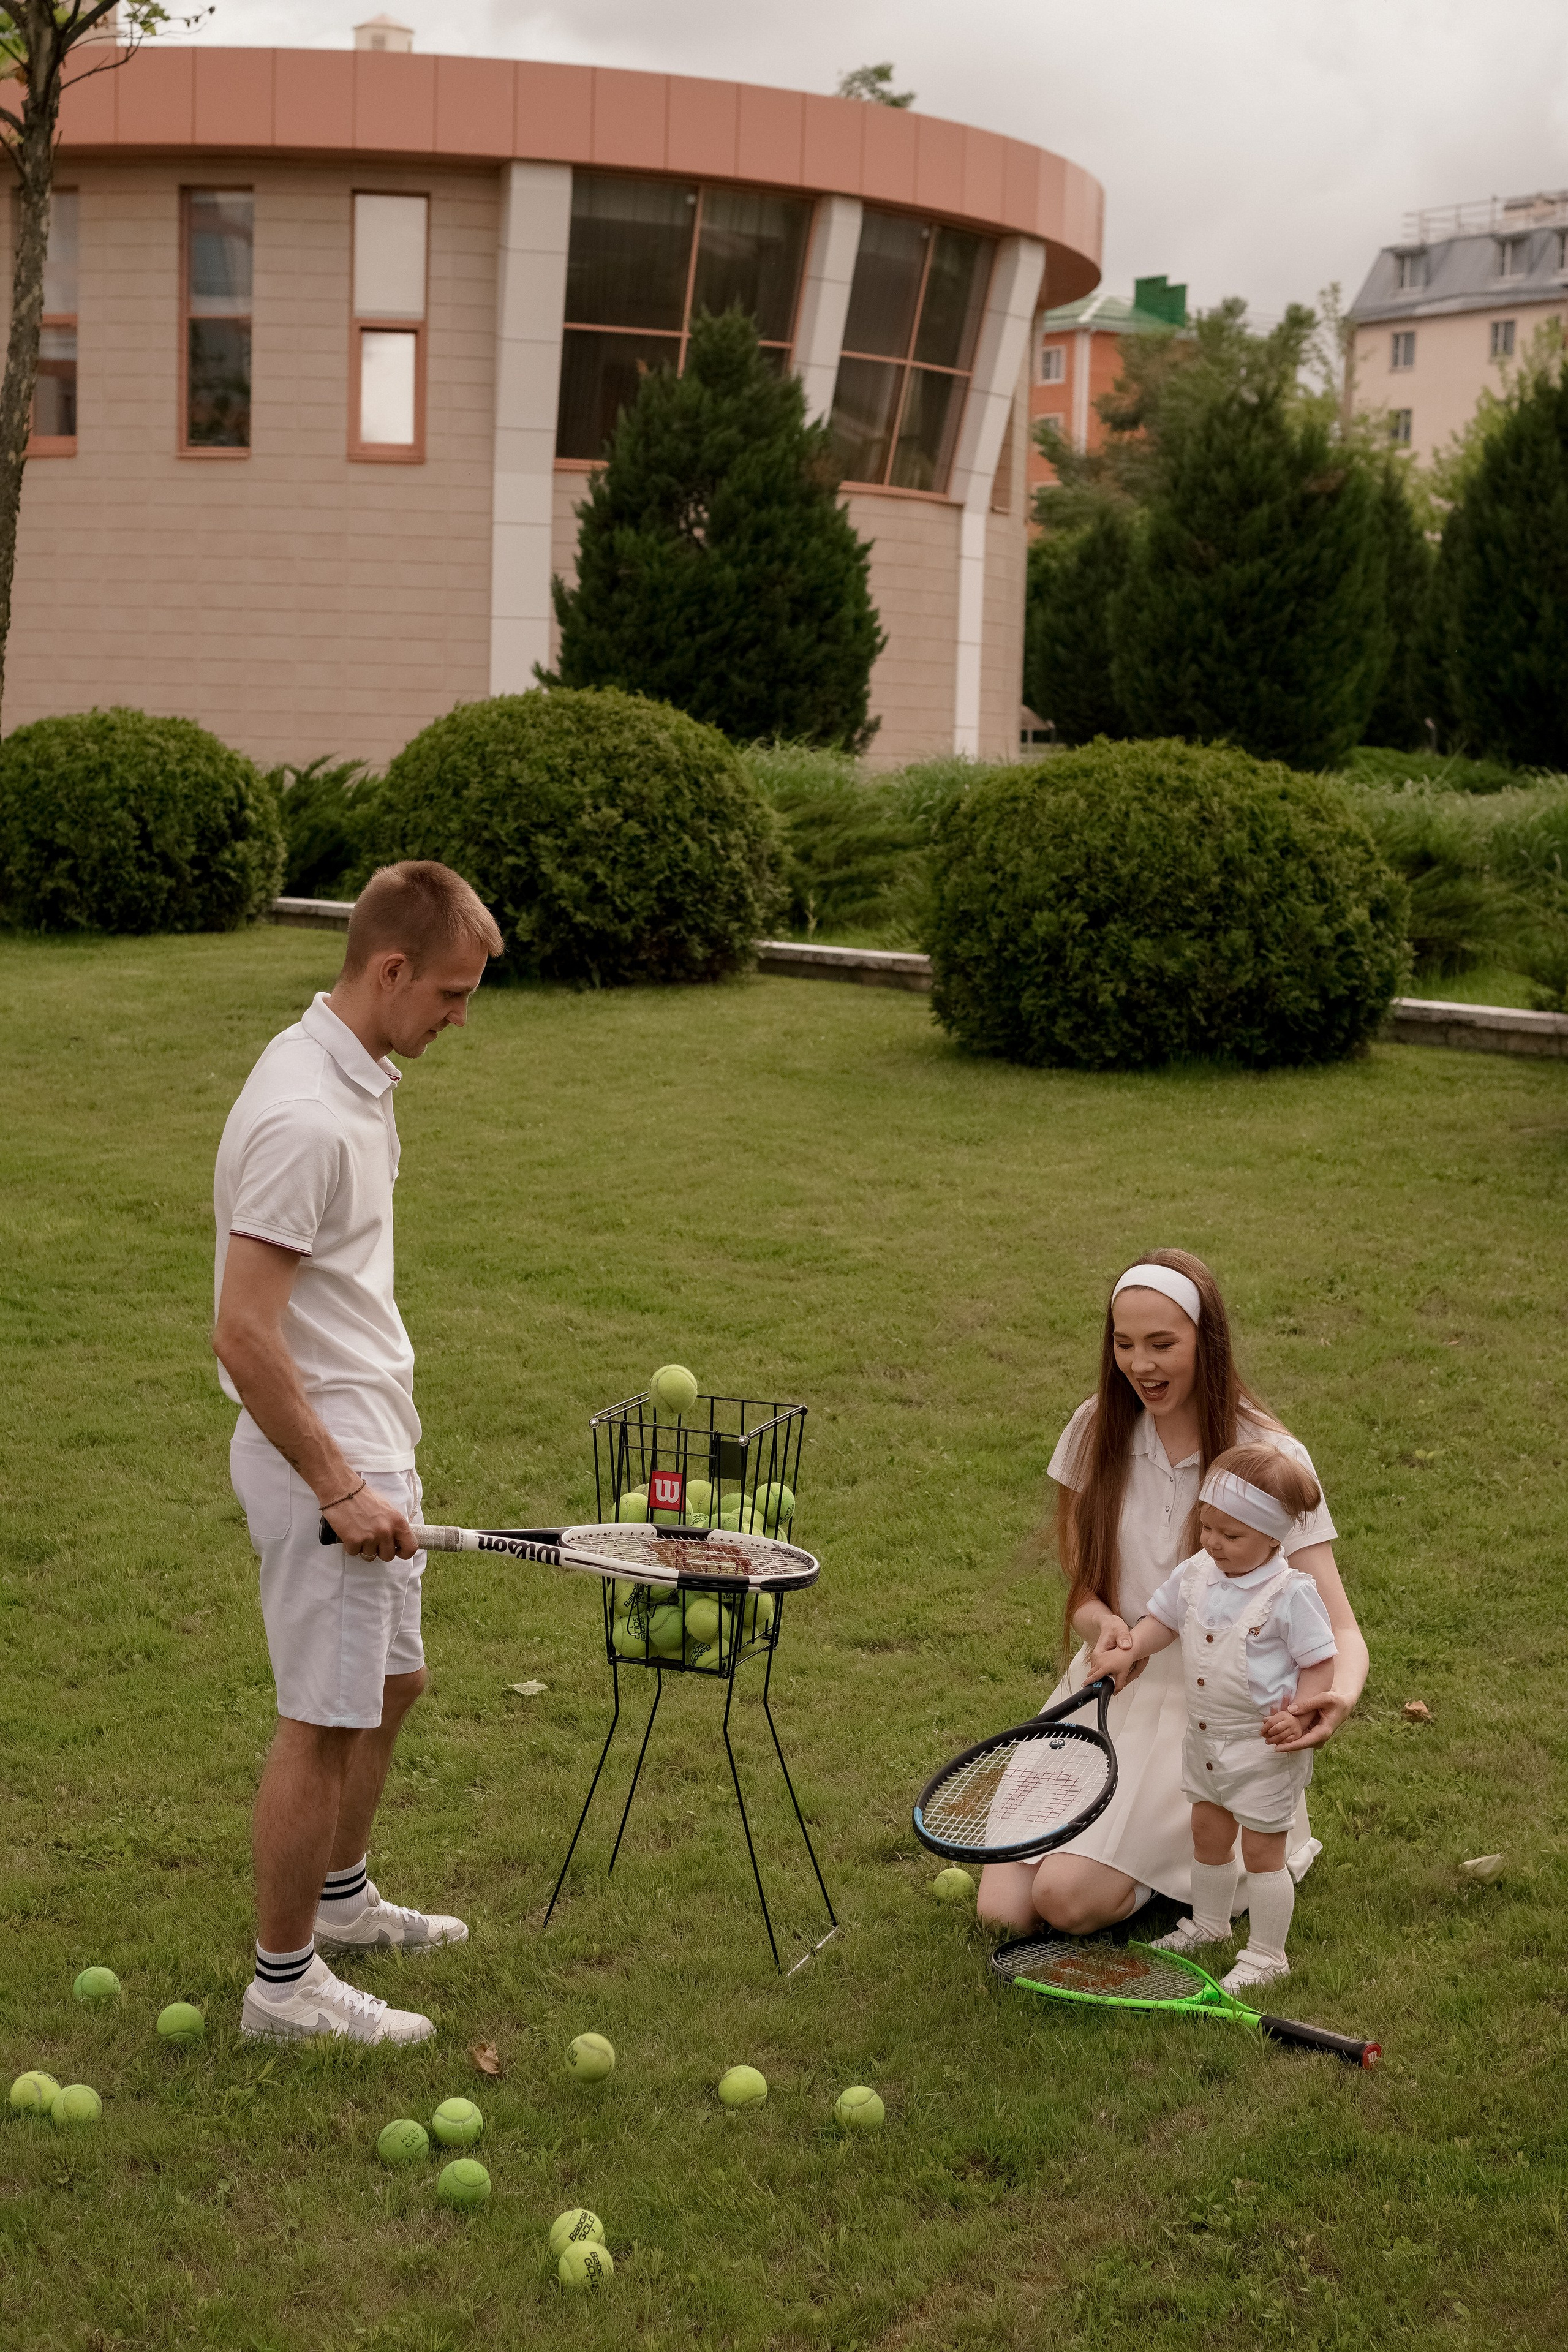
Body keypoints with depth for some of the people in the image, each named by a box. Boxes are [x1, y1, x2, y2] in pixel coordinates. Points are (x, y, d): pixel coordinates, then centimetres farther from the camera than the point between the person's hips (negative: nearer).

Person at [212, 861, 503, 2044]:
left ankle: (342, 1898, 41)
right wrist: (339, 1489, -23)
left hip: (368, 1439, 10)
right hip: (323, 1456, -10)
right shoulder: (305, 1117, -25)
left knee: (391, 1682, 22)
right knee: (326, 1721, 1)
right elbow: (243, 1335, -27)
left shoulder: (356, 1081, 7)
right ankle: (284, 1982, 15)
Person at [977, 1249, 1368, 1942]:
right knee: (1004, 1906, -13)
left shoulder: (1270, 1458, -13)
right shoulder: (1096, 1432, -2)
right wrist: (1105, 1627, -17)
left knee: (1070, 1896, -22)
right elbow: (1084, 1590, 8)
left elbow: (1338, 1628, -17)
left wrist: (1339, 1696, -41)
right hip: (1109, 1694, 4)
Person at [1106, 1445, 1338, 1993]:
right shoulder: (1195, 1574, -2)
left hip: (1264, 1747, -7)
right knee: (1208, 1834, 22)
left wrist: (1299, 1714, -28)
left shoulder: (1290, 1593, -20)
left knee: (1261, 1850, 4)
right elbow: (1162, 1619, 13)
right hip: (1205, 1738, 7)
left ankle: (1266, 1955, 18)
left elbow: (1320, 1663, -15)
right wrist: (1128, 1652, -3)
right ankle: (1208, 1923, 43)